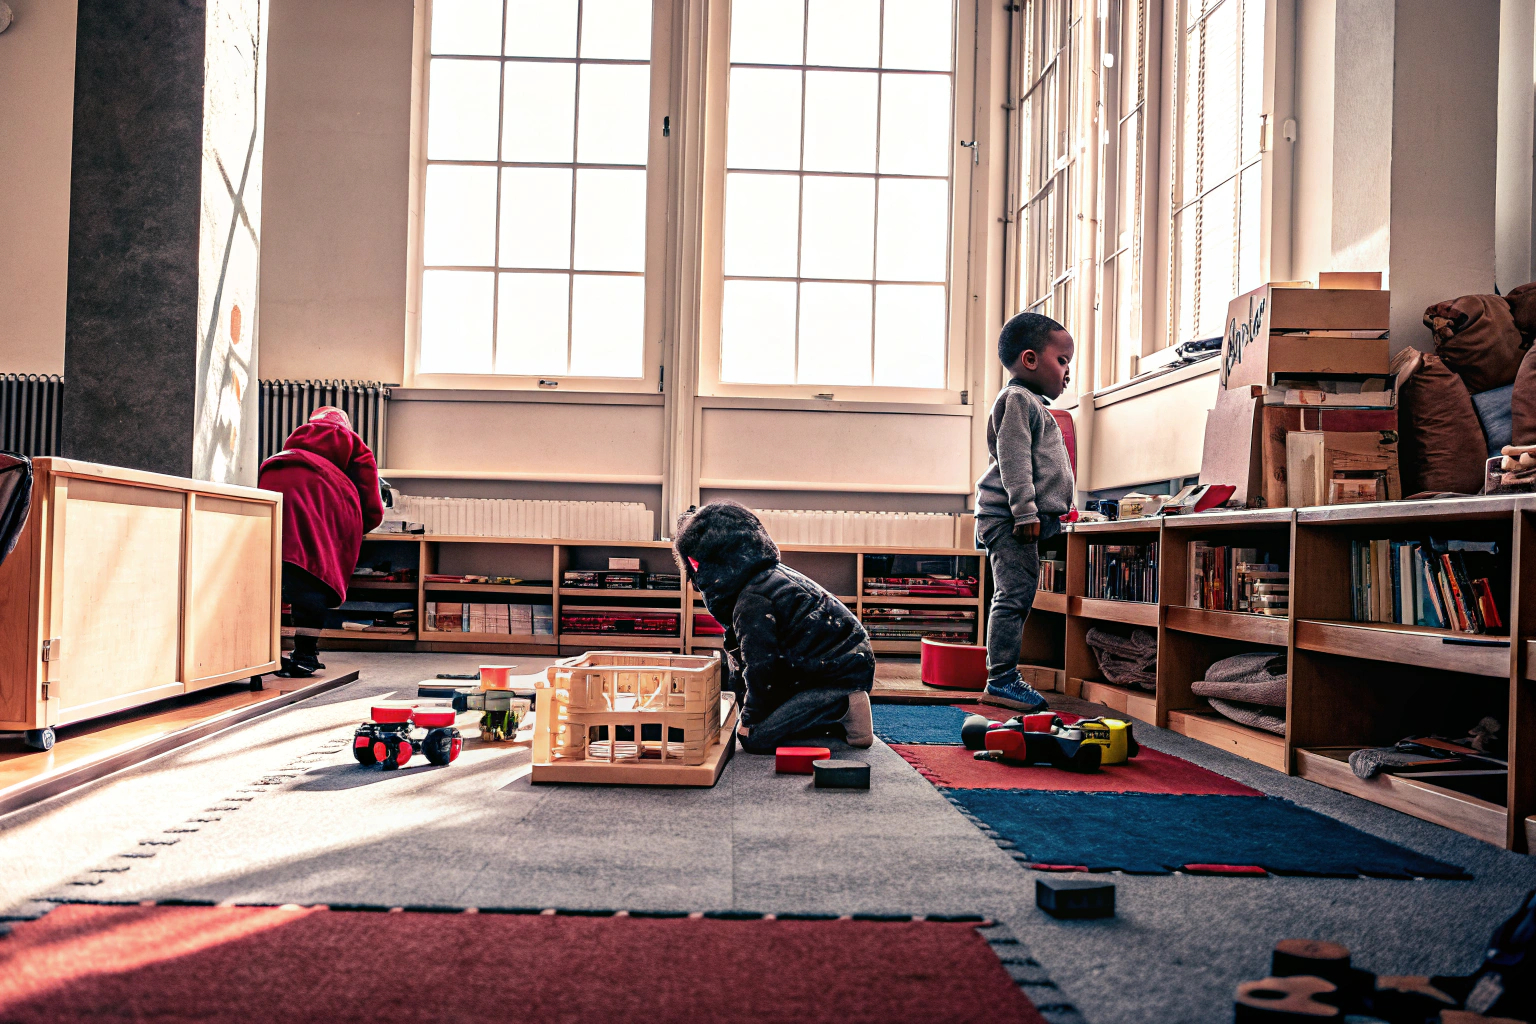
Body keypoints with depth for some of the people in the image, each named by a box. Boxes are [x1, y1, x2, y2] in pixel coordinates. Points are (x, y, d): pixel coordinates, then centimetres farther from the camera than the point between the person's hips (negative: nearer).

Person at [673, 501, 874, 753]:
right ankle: (841, 709, 6)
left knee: (755, 737, -14)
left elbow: (761, 665, -17)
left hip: (840, 679, -10)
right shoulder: (773, 574, 15)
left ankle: (843, 706, -12)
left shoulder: (752, 602, -17)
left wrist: (750, 719, -4)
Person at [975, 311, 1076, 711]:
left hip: (1016, 520, 11)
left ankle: (1005, 677, 15)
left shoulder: (1033, 405, 26)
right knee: (1014, 595, -12)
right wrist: (1026, 510, -22)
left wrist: (1050, 511, 29)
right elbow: (1013, 460, -17)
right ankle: (1002, 677, -10)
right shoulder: (1017, 400, -8)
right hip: (1008, 519, -11)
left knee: (1017, 597, 10)